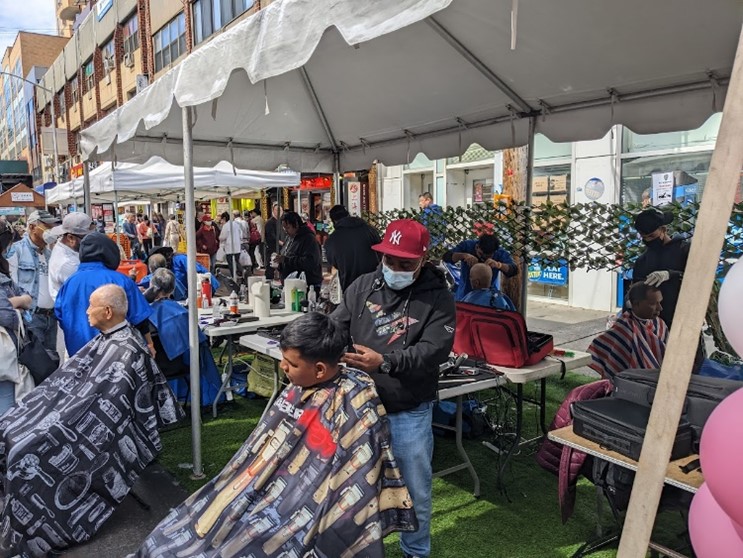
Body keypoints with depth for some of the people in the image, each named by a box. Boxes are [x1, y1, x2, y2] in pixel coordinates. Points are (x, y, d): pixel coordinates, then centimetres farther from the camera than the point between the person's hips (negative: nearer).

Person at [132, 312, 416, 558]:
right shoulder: (299, 388, 1)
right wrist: (240, 488, 15)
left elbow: (353, 492, -22)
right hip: (267, 490, 8)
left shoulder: (356, 406, -24)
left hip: (303, 509, -8)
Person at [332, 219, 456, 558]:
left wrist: (384, 362, -30)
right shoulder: (362, 287, 2)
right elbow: (336, 325, -1)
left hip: (410, 413, -2)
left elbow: (435, 349, -19)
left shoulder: (437, 298, -9)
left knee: (415, 490, 15)